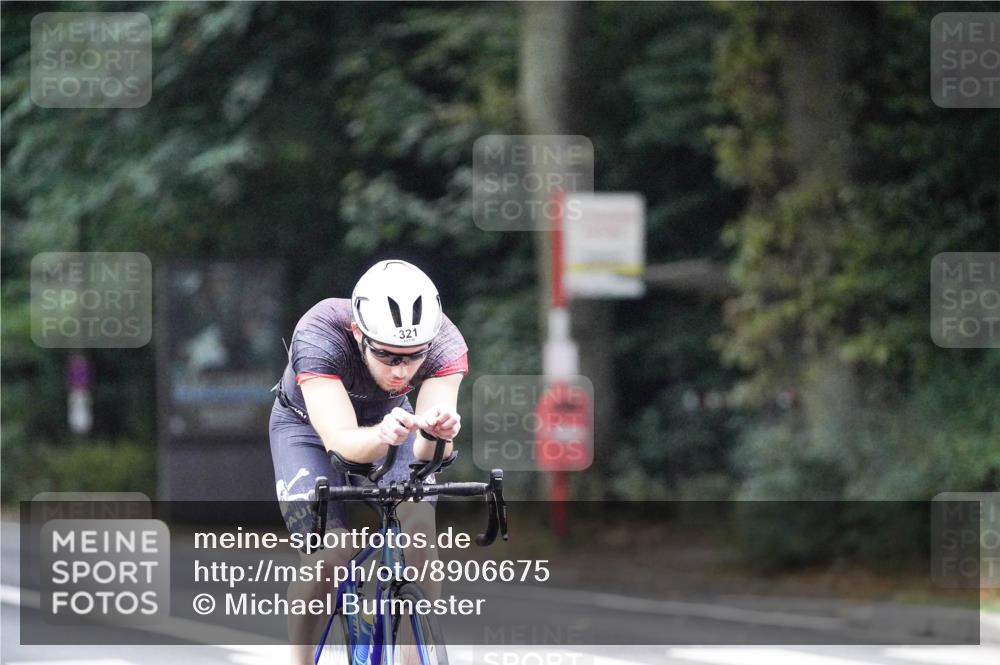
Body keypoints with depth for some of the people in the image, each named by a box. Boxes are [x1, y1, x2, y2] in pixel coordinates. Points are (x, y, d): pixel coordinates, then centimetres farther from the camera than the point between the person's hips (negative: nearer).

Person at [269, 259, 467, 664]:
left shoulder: (445, 345, -31)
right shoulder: (319, 338, -39)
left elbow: (424, 452, -37)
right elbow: (340, 440, -47)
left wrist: (435, 434, -60)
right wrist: (381, 437, -67)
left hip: (389, 419, 3)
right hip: (311, 426, -2)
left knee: (421, 544, -19)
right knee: (327, 558, -22)